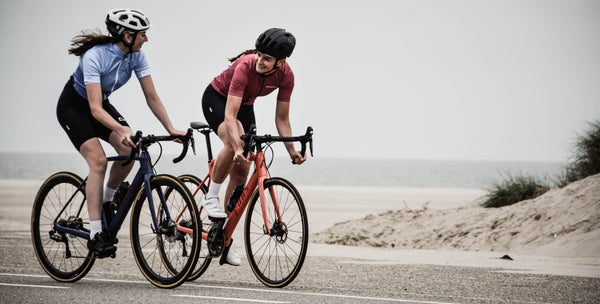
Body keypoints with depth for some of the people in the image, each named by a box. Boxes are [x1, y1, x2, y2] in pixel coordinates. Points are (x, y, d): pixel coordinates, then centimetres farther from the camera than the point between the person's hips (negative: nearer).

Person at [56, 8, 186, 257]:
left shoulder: (136, 56, -14)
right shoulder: (95, 57, -33)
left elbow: (151, 97, -9)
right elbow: (95, 109, -38)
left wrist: (171, 129, -19)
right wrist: (122, 130, -52)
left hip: (101, 104, 6)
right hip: (73, 106, -6)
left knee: (129, 150, -18)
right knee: (98, 160, -24)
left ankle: (106, 202, 7)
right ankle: (95, 235, -24)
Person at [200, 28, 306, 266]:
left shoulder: (285, 75, -22)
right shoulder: (245, 67, -37)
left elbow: (281, 119, -11)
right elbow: (230, 116, -42)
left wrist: (292, 150, -21)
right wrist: (238, 148, -55)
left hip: (245, 105, 5)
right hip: (216, 98, -5)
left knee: (241, 171, -2)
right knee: (234, 143, -36)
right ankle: (211, 197, -17)